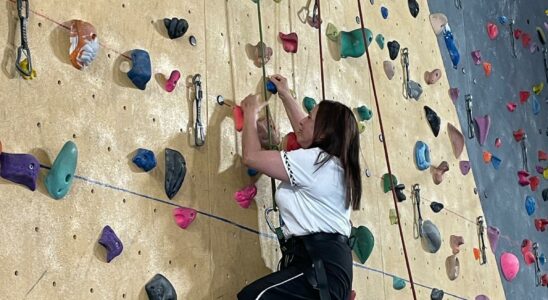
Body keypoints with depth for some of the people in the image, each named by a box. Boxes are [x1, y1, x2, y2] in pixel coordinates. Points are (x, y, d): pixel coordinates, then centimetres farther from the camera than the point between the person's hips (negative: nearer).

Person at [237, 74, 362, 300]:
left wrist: (250, 113, 12)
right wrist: (285, 95, 49)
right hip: (330, 262, 10)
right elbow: (304, 132, 41)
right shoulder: (334, 163, 20)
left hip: (321, 264, -10)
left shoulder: (313, 161, -7)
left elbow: (251, 156, -4)